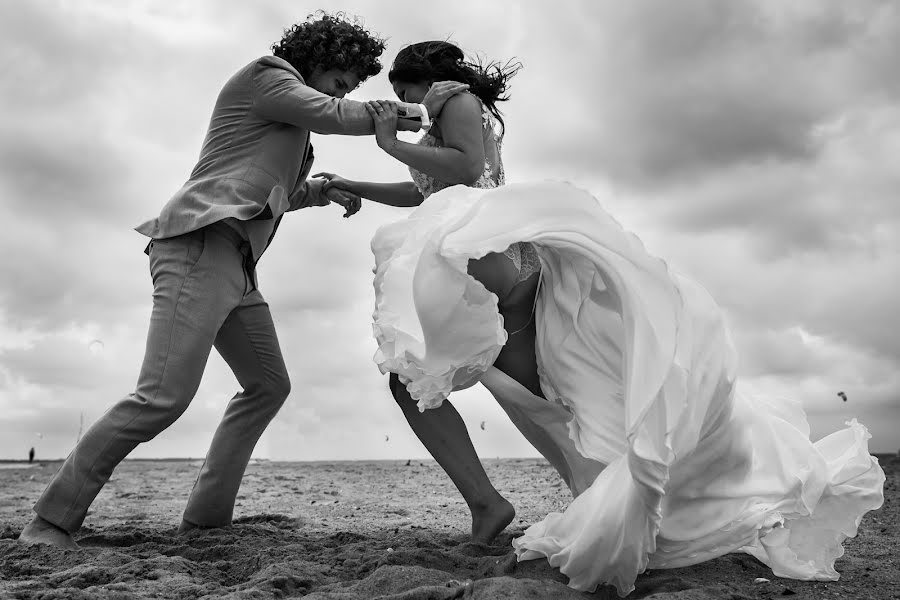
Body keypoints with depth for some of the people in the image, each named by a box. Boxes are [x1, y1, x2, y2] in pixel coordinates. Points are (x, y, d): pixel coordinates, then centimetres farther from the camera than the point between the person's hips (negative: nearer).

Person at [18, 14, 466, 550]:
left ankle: (206, 517, 9)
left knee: (269, 386, 9)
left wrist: (321, 192, 18)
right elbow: (340, 118, -8)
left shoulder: (290, 118, 29)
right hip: (200, 243, -11)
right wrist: (421, 109, 0)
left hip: (234, 264, 11)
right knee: (165, 396, -19)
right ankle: (52, 521, -7)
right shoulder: (265, 74, 3)